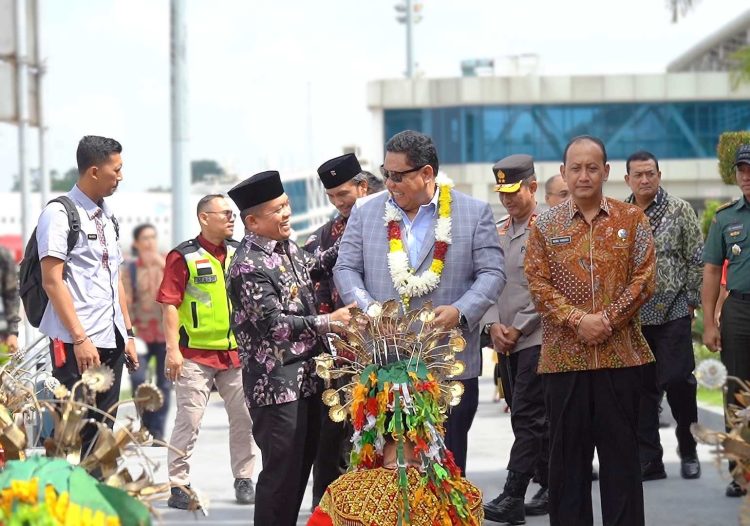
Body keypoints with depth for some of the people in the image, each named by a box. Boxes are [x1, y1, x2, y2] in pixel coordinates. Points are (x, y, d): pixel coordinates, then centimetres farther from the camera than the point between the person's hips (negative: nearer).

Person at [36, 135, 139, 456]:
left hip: (111, 340, 8)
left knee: (102, 430, 8)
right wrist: (80, 338, -18)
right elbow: (52, 281, -13)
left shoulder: (107, 217, 16)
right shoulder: (59, 214, -8)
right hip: (76, 344, -8)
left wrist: (128, 333, 17)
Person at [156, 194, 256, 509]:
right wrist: (172, 350, -13)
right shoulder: (184, 256, -5)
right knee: (189, 419, -5)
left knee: (243, 418, 6)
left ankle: (244, 480, 19)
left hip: (237, 352, 5)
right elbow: (170, 305, -7)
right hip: (196, 354, -5)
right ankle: (178, 486, 1)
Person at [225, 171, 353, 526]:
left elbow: (313, 267, 31)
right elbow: (274, 324, -22)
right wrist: (328, 321, -23)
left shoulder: (287, 248, 9)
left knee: (302, 466, 15)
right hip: (276, 384, -9)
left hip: (306, 376, 9)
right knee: (282, 471, -6)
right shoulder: (248, 266, -17)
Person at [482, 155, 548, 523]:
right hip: (508, 341, 8)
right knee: (534, 418, 12)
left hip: (536, 337, -8)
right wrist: (493, 326, 0)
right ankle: (551, 486, 19)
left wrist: (518, 328, -11)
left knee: (526, 417, -11)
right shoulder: (499, 232, 15)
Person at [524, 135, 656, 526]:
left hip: (621, 353, -1)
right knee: (567, 453, 5)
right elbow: (538, 285, -1)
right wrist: (578, 320, -14)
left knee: (621, 451, 3)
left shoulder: (631, 219, 5)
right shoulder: (546, 225, 6)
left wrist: (608, 318, -13)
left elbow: (643, 279, -1)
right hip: (563, 357, 1)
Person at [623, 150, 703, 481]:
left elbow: (697, 261, 0)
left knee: (677, 380, -9)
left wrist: (692, 301, -4)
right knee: (642, 389, 4)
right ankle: (648, 460, 10)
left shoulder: (679, 210, 0)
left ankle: (688, 449, 11)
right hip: (632, 315, 3)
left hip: (672, 313, -3)